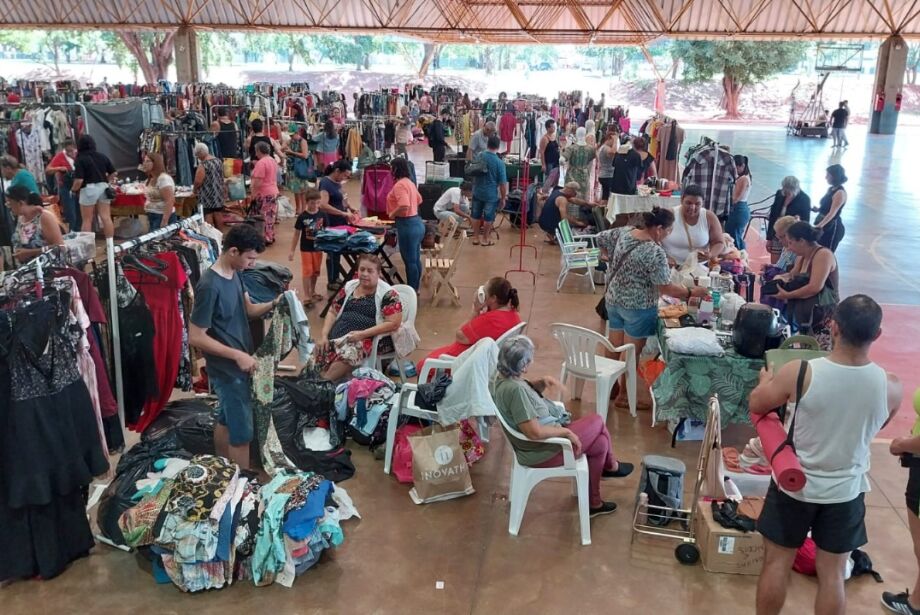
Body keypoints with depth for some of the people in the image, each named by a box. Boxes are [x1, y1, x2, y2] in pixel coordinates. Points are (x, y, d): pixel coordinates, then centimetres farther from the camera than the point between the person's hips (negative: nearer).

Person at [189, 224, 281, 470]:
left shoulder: (234, 275, 2)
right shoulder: (210, 286, -25)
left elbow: (248, 309, 13)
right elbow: (195, 337, -23)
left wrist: (273, 304, -6)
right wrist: (237, 355, -24)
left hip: (238, 365, 9)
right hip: (227, 369, -9)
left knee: (226, 420, 23)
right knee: (242, 431, 1)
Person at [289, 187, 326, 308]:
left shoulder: (322, 214, -6)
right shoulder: (302, 216, -13)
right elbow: (296, 234, -7)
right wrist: (292, 251, -6)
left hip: (318, 247, 3)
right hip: (306, 248, -3)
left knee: (316, 271, 14)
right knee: (307, 272, -1)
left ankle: (312, 292, 31)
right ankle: (307, 297, 4)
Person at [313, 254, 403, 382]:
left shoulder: (387, 294, -5)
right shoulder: (349, 286, 12)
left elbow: (394, 323, -14)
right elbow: (333, 312, 16)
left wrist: (362, 334, -21)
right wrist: (324, 334, -2)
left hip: (372, 339, -5)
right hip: (340, 334, 6)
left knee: (349, 350, -36)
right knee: (319, 346, -24)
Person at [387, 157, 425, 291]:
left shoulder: (399, 185, -17)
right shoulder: (409, 182, 13)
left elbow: (404, 206, -31)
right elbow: (419, 200, 29)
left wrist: (392, 214, -15)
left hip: (407, 225, -10)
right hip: (416, 222, 10)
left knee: (409, 261, -1)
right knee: (415, 259, 16)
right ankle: (415, 288, 25)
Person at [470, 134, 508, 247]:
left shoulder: (479, 156, -6)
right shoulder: (499, 162, -17)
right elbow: (503, 183, -13)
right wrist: (503, 198, -3)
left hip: (477, 192, 4)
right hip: (491, 194, -4)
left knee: (476, 216, 17)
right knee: (488, 217, 11)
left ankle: (476, 237, 25)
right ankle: (485, 239, 21)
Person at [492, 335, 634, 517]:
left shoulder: (505, 377, -4)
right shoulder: (515, 389, -33)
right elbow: (535, 432, -33)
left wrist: (541, 383, -1)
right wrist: (566, 431, -19)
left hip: (536, 442, 9)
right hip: (541, 452, -9)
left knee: (600, 442, 12)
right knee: (597, 421, 5)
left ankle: (593, 503, 26)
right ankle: (611, 466, 31)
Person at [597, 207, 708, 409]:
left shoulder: (624, 232, -4)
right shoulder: (655, 252, -25)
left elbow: (601, 239, 12)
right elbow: (666, 288, -23)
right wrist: (691, 292, -10)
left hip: (613, 300, 7)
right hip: (638, 307, -7)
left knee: (615, 347, 19)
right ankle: (623, 395, 19)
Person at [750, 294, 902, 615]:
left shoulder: (799, 373, -24)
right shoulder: (890, 386, -17)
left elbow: (756, 405, -5)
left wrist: (767, 380, 15)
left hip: (794, 484, -2)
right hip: (846, 491, 2)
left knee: (777, 563, 15)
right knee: (832, 574, 16)